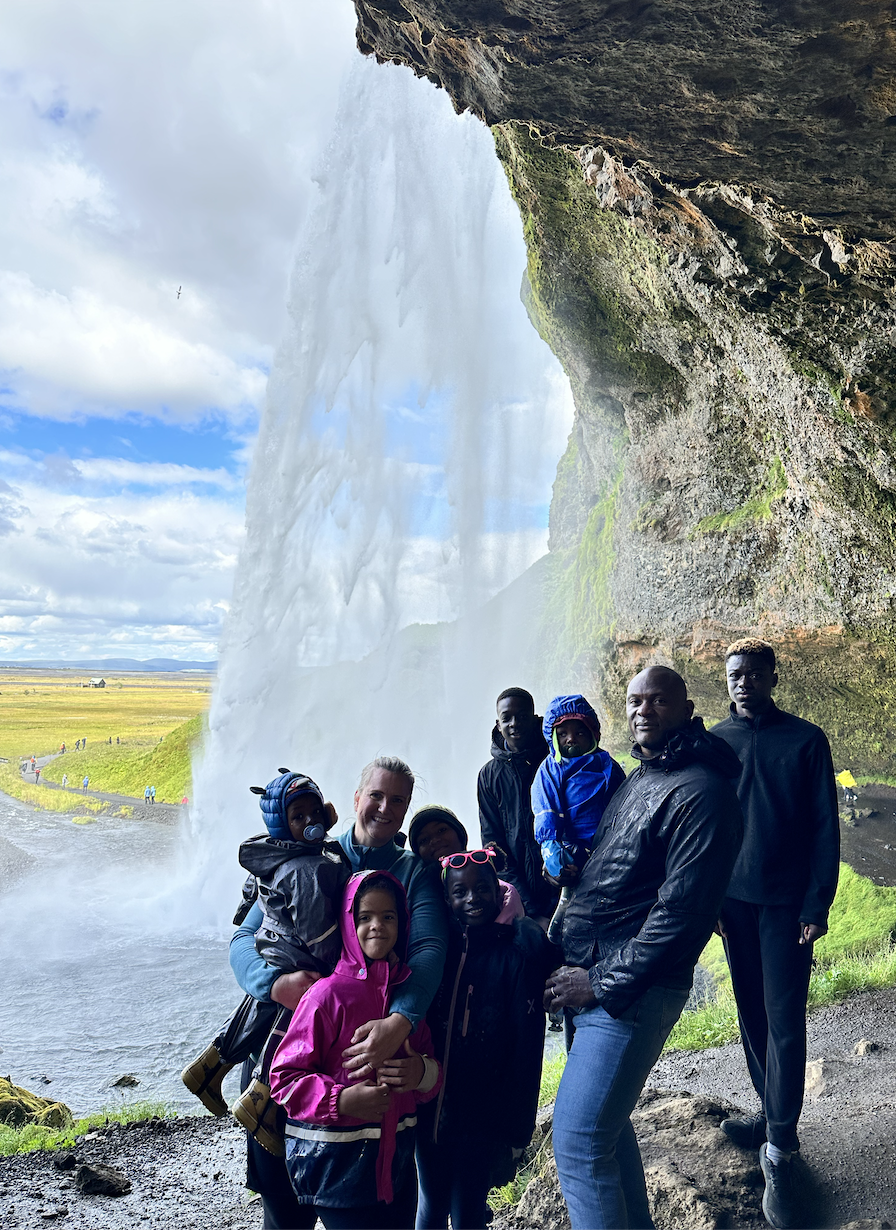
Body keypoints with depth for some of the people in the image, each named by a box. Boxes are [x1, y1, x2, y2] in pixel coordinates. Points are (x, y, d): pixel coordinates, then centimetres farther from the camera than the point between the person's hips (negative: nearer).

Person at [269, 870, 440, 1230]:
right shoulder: (327, 994, -15)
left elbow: (431, 1061, 13)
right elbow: (285, 1077, -12)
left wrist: (423, 1072, -10)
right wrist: (342, 1100, -26)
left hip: (397, 1156, 6)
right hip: (336, 1163, -5)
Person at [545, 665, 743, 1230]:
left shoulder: (702, 792, -15)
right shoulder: (636, 779, 13)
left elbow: (680, 912, -20)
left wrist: (602, 983, -17)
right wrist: (571, 964, 11)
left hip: (630, 992, -9)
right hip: (587, 978, 9)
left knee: (578, 1141, -7)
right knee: (606, 1123, 20)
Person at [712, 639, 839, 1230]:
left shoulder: (806, 740, -4)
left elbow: (826, 828, -3)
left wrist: (817, 905, -9)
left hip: (786, 903, -3)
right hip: (734, 899, 3)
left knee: (784, 1022, -2)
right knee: (752, 1014, 11)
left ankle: (779, 1151, 6)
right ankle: (772, 1114, 28)